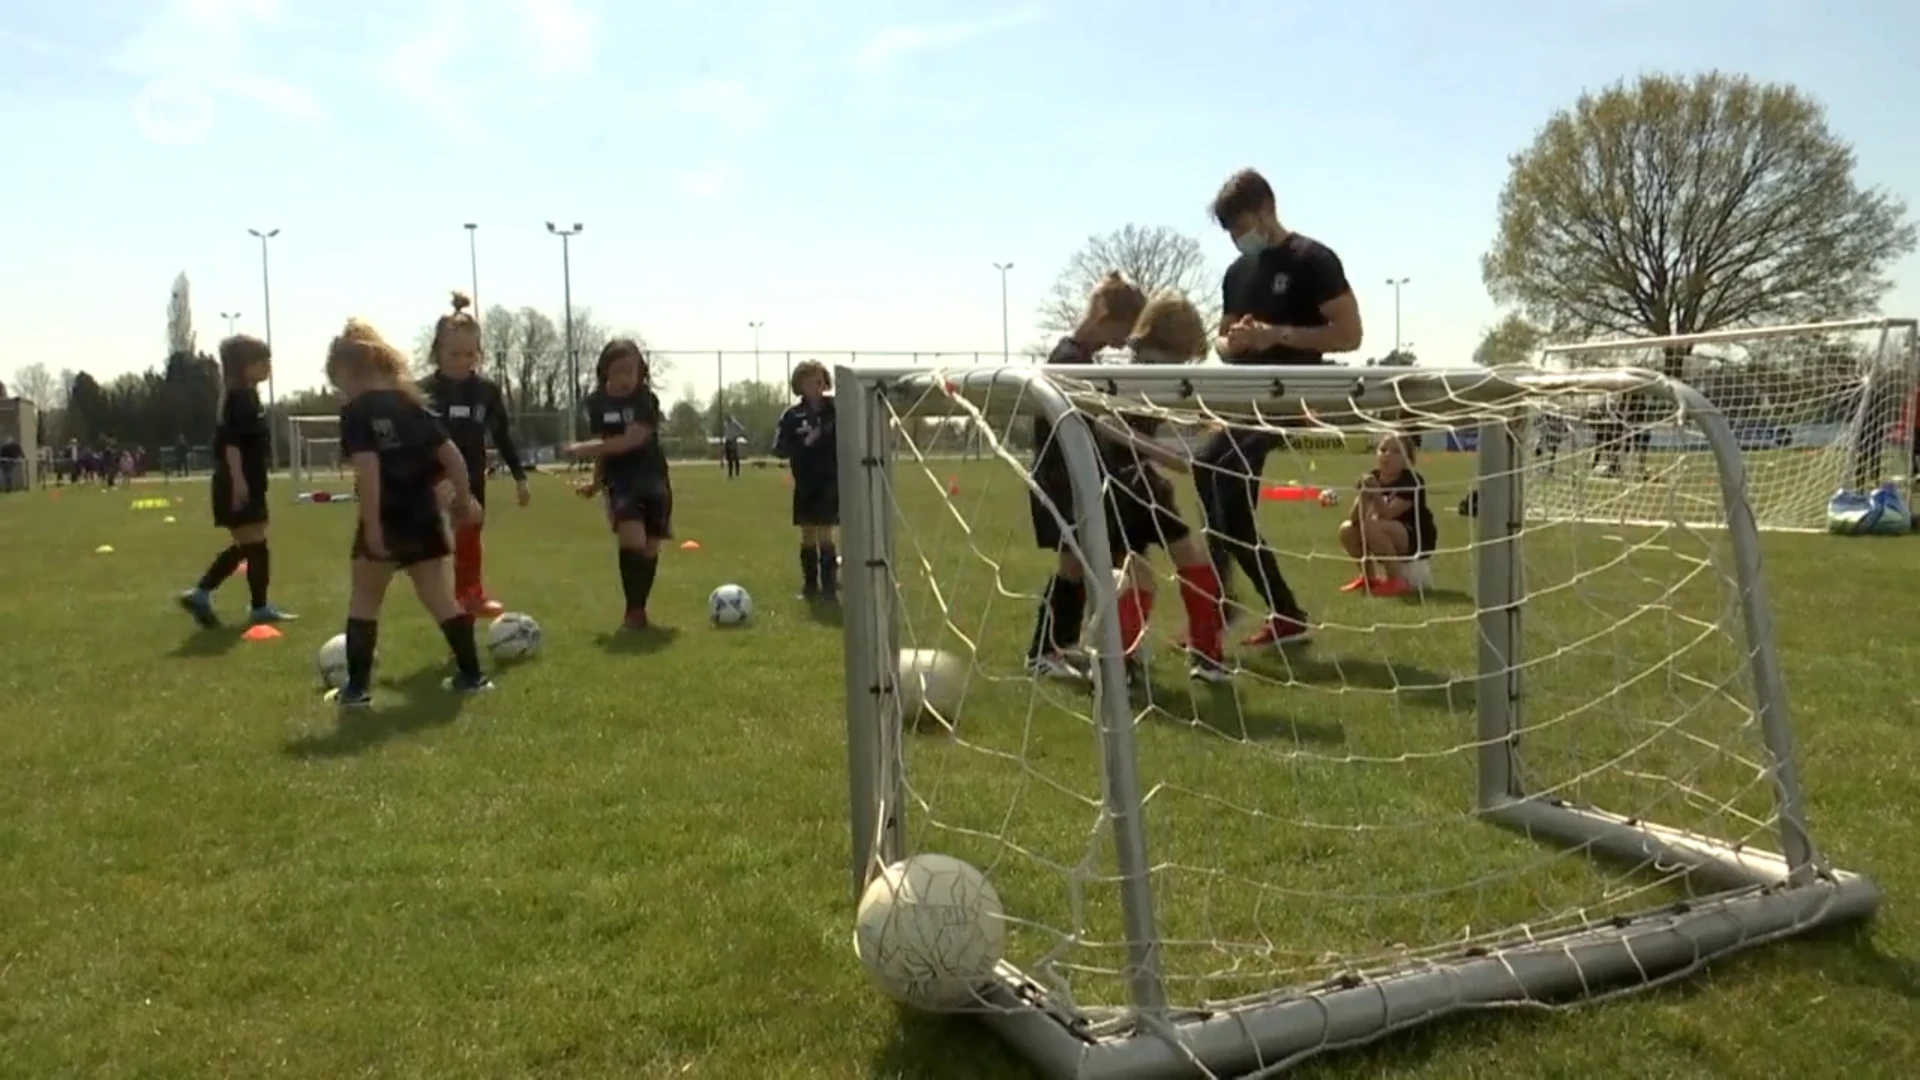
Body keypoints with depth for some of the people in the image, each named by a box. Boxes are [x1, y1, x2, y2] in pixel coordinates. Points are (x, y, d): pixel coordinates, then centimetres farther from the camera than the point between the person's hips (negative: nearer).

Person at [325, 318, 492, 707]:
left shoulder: (357, 412, -9)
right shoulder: (412, 403, 10)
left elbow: (368, 468, -20)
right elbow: (450, 454, 9)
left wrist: (371, 524, -21)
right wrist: (464, 498, 18)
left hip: (386, 519, -6)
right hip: (423, 515, 6)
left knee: (364, 600, 9)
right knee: (438, 596, 12)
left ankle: (358, 686, 11)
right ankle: (472, 674, 11)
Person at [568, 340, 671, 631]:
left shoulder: (646, 399, -11)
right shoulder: (596, 402, 0)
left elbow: (632, 440, -23)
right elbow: (603, 444, 12)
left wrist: (585, 449, -22)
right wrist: (596, 482, 12)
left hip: (652, 478, 0)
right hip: (620, 480, 0)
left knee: (650, 547, 4)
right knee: (632, 541, -22)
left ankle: (639, 609, 22)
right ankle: (634, 611, -13)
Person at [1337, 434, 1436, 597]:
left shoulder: (1411, 481, -19)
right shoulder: (1372, 478, -2)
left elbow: (1387, 515, -28)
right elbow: (1356, 519, -12)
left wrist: (1375, 493, -42)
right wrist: (1364, 495, -29)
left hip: (1418, 538, -7)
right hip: (1391, 539, 7)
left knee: (1371, 527, -30)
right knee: (1347, 529, -9)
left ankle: (1396, 580, -18)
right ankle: (1370, 577, 9)